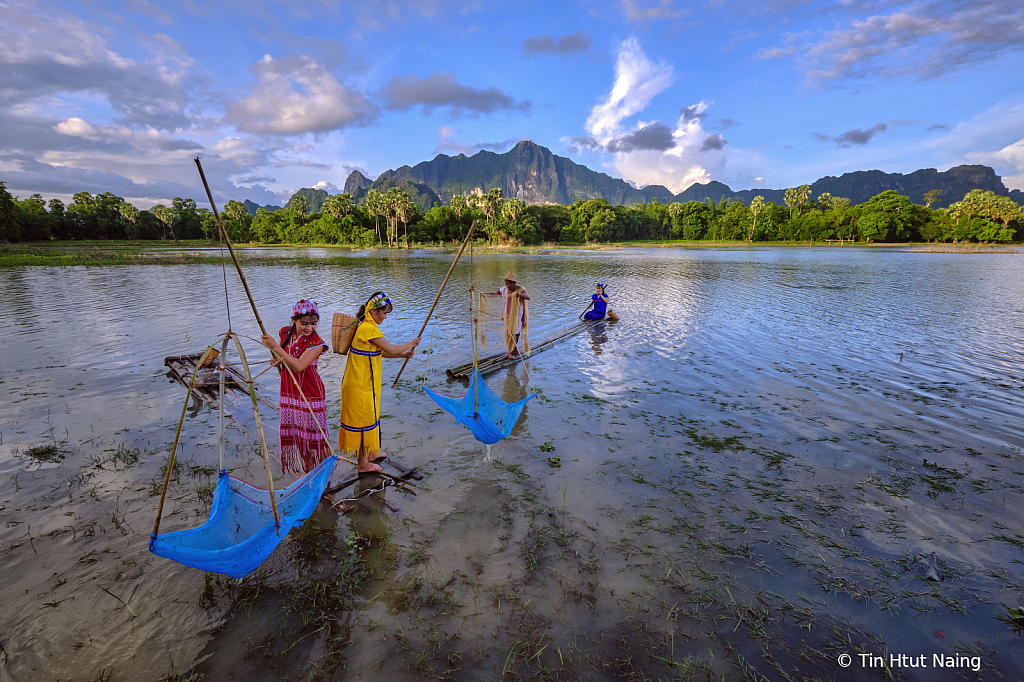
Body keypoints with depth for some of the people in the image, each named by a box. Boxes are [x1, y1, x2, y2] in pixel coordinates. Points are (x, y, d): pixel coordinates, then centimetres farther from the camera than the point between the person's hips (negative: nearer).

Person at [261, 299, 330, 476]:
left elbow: (298, 366, -29)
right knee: (294, 434, 16)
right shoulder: (286, 333, 0)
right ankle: (305, 471, 34)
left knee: (313, 434, 4)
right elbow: (279, 357, 19)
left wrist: (275, 347, -30)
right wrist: (276, 361, -5)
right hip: (288, 393, 6)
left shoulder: (316, 342, -19)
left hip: (310, 394, -6)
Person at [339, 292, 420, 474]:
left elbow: (380, 352, 18)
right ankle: (363, 464, 17)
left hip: (363, 383, 10)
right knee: (363, 420, 2)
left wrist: (402, 354, 10)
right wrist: (410, 344, -4)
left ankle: (370, 453, 40)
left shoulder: (366, 327, 11)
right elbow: (391, 350, -20)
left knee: (367, 417, 22)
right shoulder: (369, 329, -22)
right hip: (360, 386, -10)